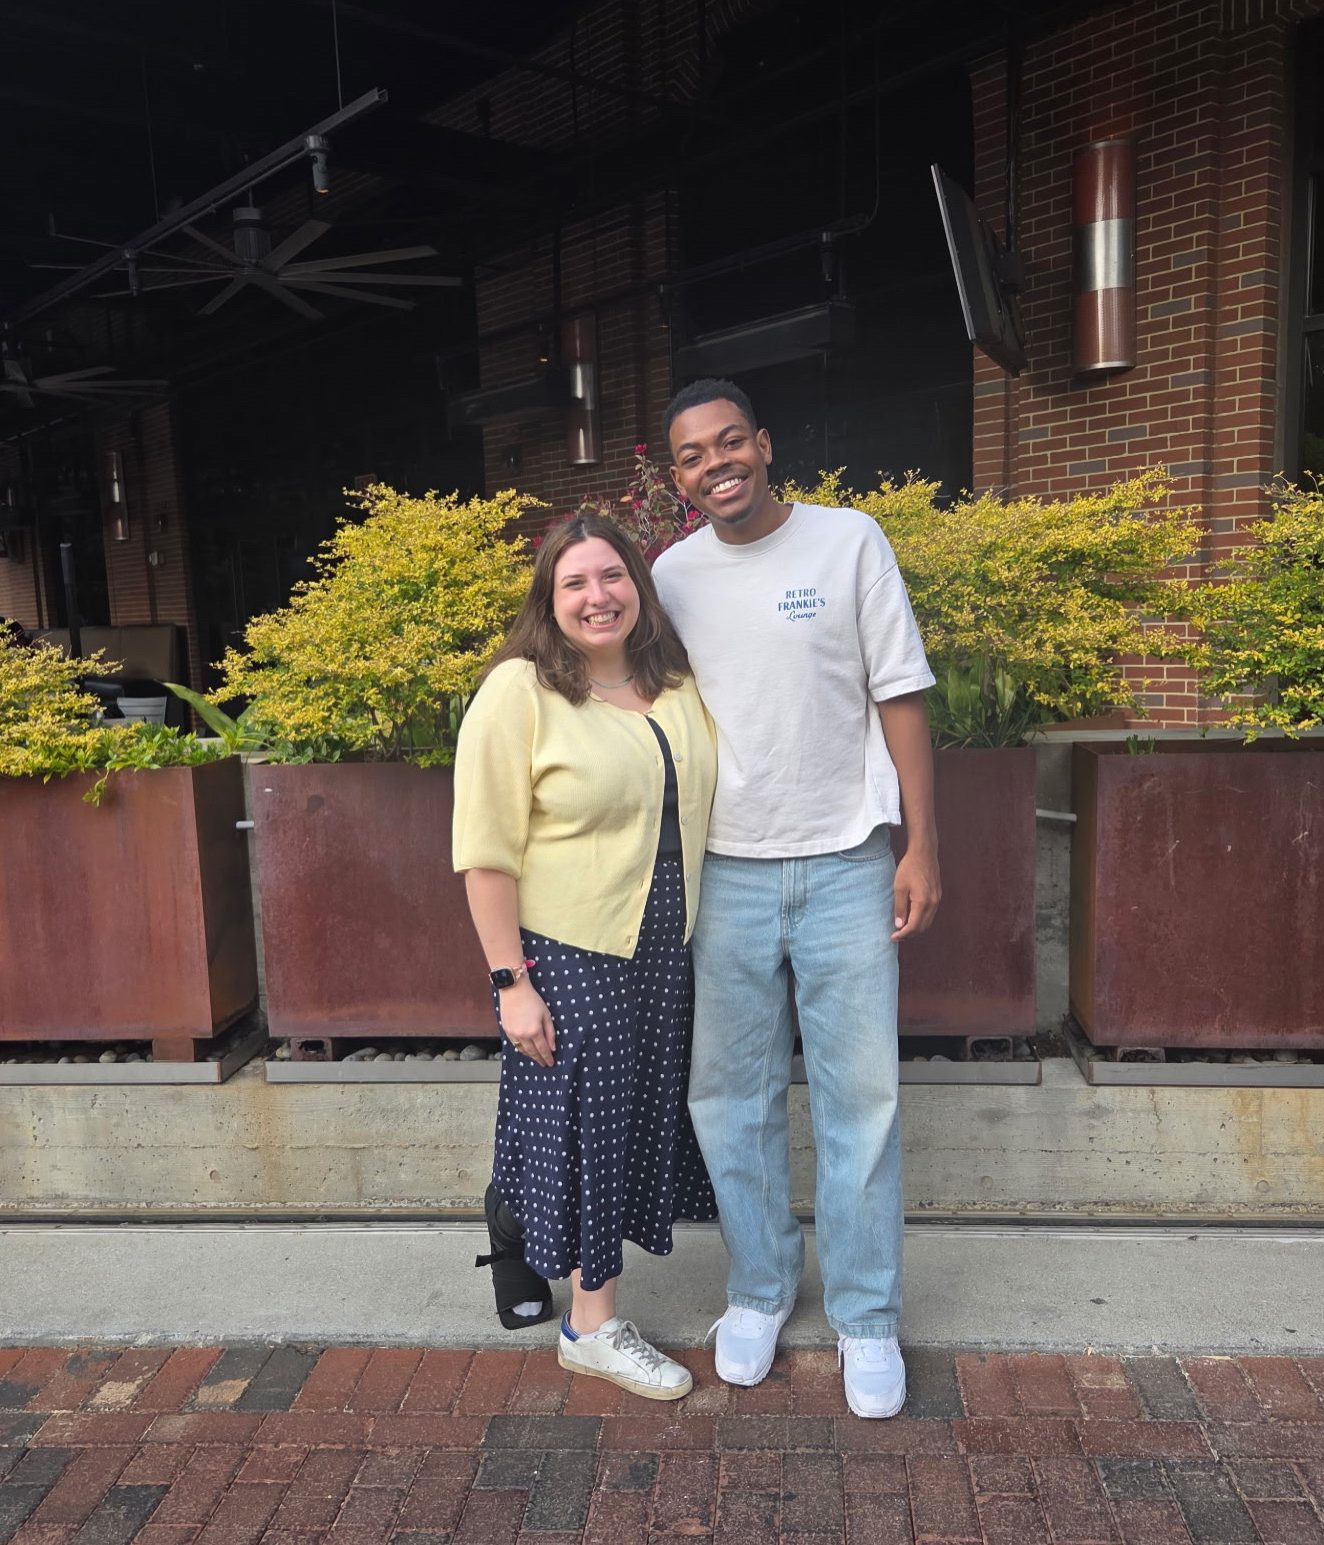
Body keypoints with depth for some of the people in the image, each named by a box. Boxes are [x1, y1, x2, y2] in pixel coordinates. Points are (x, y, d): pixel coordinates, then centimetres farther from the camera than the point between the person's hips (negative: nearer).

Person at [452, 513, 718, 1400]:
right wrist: (510, 982, -16)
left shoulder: (680, 682, 4)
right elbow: (487, 854, -15)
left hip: (665, 953, 7)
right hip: (566, 957, -6)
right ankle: (594, 1327, 28)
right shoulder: (518, 693, -14)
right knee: (584, 1122, 6)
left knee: (644, 1117, 17)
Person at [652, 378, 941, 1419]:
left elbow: (899, 697, -1)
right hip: (726, 872, 2)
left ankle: (867, 1316, 24)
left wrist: (922, 847, -5)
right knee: (733, 1096, 11)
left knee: (860, 1095, 4)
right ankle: (760, 1290, 32)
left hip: (846, 865, -2)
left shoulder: (850, 543, -2)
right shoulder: (672, 576, 5)